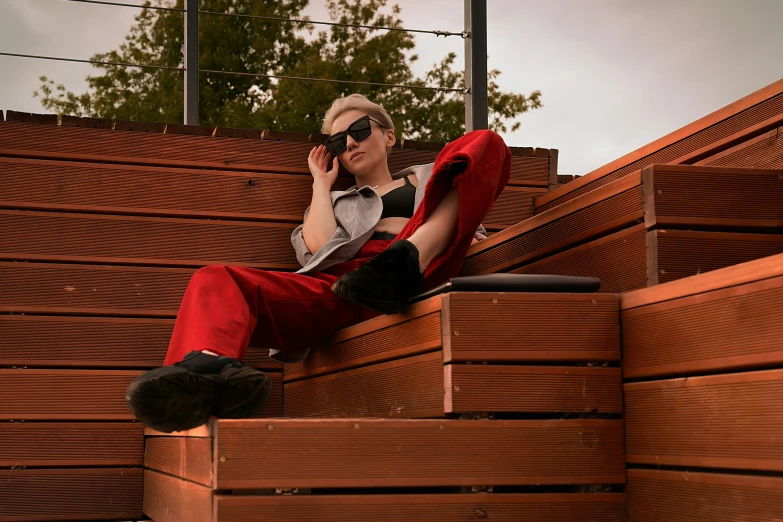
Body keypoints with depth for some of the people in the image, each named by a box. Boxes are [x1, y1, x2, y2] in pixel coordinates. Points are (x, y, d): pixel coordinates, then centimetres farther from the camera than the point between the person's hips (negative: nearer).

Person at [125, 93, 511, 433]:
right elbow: (320, 250, 14)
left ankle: (407, 261, -39)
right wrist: (322, 183, 28)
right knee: (213, 281, -25)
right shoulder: (337, 203, 38)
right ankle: (213, 367, -64)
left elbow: (474, 235, 21)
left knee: (487, 143, -14)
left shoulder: (428, 178, 37)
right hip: (336, 288, 2)